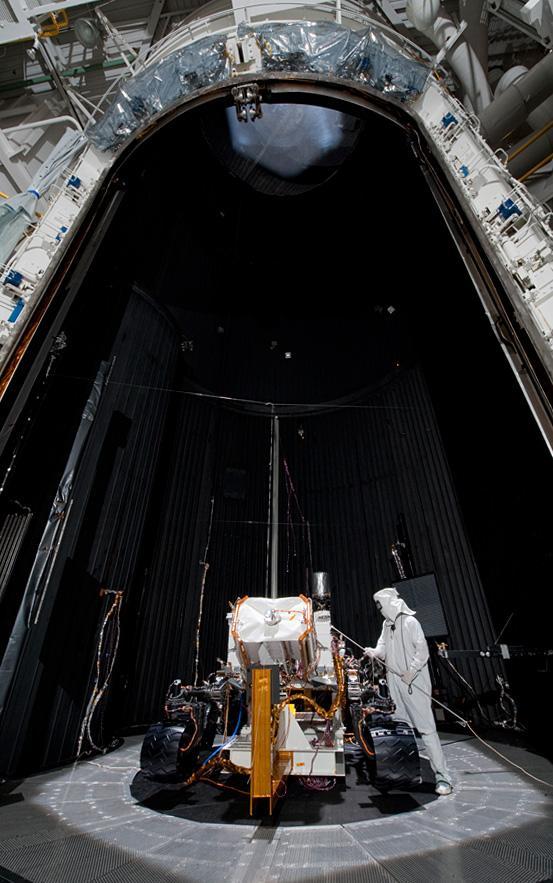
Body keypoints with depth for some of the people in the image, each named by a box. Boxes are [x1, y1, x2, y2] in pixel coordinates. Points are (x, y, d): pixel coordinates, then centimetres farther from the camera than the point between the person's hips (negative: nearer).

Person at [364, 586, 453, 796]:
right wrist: (375, 652, -10)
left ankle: (442, 776, 4)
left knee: (426, 727, -6)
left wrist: (411, 671, -24)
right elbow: (384, 647, 10)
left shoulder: (410, 622, -14)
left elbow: (422, 650, -17)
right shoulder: (387, 624, 11)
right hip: (394, 682, 8)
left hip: (414, 683, -8)